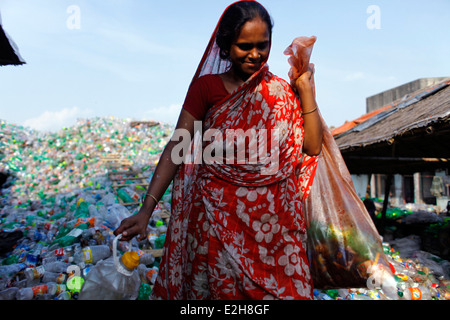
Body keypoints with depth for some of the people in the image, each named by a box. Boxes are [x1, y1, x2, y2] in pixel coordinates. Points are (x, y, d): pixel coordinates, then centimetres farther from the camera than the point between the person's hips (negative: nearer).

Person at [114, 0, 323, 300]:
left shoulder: (282, 91, 7)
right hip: (217, 212, -2)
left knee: (284, 290, 7)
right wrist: (146, 210, -13)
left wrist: (306, 89, -4)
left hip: (274, 217, 2)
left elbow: (312, 147, 1)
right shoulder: (207, 87, 0)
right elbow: (176, 148, -6)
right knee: (220, 288, 9)